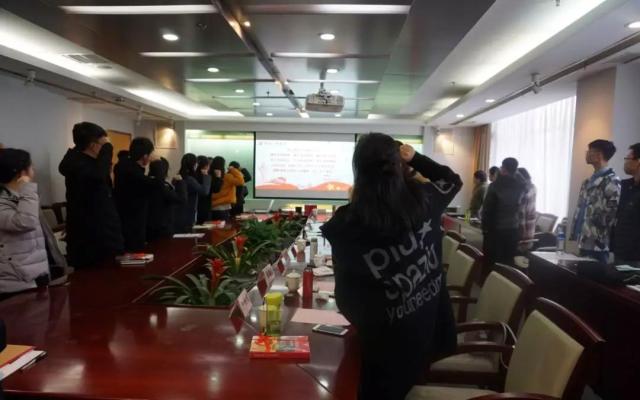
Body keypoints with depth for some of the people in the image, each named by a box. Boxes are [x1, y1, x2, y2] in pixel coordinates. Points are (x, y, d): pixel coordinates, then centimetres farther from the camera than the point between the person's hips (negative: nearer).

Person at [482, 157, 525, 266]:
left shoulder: (495, 185, -11)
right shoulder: (520, 187, 2)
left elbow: (487, 208, -10)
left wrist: (485, 227, -1)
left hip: (495, 229, -4)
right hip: (513, 229, 4)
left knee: (492, 261, 1)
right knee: (509, 261, 8)